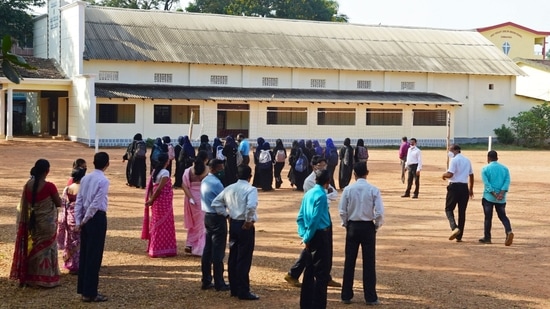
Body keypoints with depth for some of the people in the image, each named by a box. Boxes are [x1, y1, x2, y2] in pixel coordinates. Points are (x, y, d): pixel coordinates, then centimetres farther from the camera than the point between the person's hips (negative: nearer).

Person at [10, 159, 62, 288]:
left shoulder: (28, 185, -3)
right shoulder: (49, 186, -19)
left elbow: (23, 206, 3)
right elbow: (59, 203, -8)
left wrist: (25, 222, 13)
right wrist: (57, 197, 13)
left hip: (32, 222, 5)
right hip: (47, 223, -5)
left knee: (32, 248, 15)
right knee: (46, 248, 7)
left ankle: (29, 278, 22)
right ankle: (46, 279, 12)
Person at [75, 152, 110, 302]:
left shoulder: (85, 178, 8)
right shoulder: (103, 180, -12)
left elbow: (79, 201, 7)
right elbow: (96, 203, -17)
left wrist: (78, 221, 7)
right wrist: (84, 220, -7)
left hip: (86, 219, 7)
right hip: (97, 218, -7)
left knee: (84, 254, 14)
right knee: (94, 256, -1)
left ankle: (83, 289, 22)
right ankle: (90, 293, 3)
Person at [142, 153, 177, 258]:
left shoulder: (155, 171, 9)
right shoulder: (165, 172, -16)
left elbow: (151, 187, 5)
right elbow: (159, 188, -20)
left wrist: (151, 200, 0)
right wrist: (151, 200, -11)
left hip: (157, 202, 8)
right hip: (163, 202, -8)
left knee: (156, 225, 17)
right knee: (163, 226, 1)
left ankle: (153, 248, 25)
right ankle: (159, 251, 5)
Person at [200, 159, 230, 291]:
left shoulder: (205, 181, 11)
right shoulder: (216, 183, -18)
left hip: (208, 216, 9)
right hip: (218, 218, -9)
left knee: (208, 249, 12)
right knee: (218, 251, -3)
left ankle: (206, 281, 17)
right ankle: (219, 283, 2)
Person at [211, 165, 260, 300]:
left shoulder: (229, 188, 8)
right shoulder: (251, 189, -13)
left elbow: (215, 203, 10)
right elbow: (251, 206, -31)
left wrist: (227, 214, 11)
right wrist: (249, 220, -16)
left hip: (233, 224, 7)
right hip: (245, 226, -7)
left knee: (233, 257, 13)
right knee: (244, 259, -2)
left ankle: (234, 289, 20)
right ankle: (243, 292, 2)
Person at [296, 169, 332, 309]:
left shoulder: (308, 194, 10)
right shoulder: (321, 195, -15)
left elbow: (300, 217, 11)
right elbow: (315, 218, -20)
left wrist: (304, 235, 7)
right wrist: (307, 237, -12)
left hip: (312, 237, 8)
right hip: (321, 235, -8)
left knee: (310, 271, 15)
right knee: (322, 272, -2)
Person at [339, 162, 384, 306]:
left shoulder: (348, 189, -6)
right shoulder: (373, 190, -9)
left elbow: (342, 211, -4)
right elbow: (379, 212, -11)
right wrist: (377, 225, 6)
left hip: (352, 226, 1)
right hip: (368, 227, -1)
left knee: (349, 262, 9)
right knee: (369, 262, 6)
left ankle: (346, 295, 14)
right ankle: (370, 297, 9)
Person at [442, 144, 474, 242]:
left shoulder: (454, 160, -9)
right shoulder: (467, 160, 15)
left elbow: (450, 174, -19)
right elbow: (471, 175, 20)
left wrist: (444, 175, 3)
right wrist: (471, 189, 27)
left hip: (454, 186, -6)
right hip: (464, 187, 6)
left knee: (449, 209, 4)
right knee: (462, 211, 8)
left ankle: (454, 227, -21)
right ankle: (459, 236, 10)